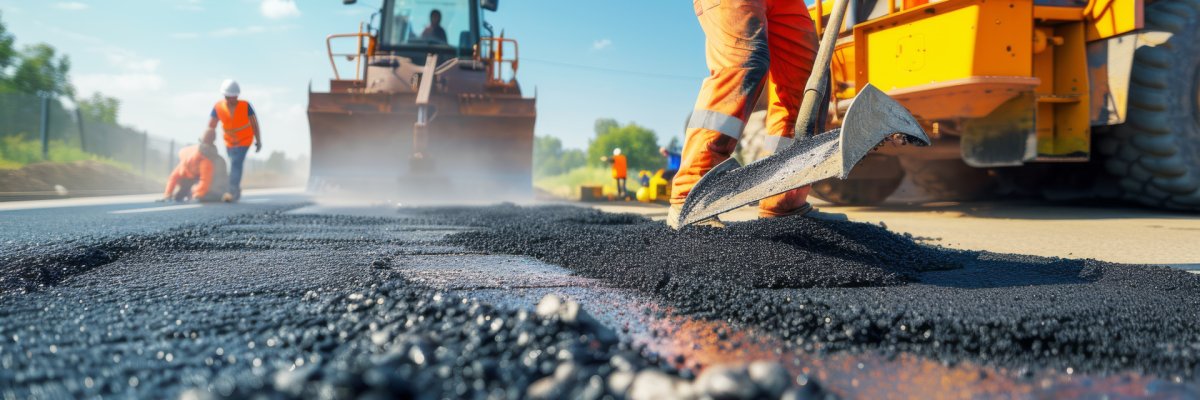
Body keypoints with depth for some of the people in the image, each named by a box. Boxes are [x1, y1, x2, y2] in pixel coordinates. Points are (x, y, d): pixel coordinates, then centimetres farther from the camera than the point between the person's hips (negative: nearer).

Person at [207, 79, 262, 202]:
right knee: (235, 165, 11)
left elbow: (254, 124, -11)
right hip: (229, 142, 3)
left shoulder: (245, 106, -18)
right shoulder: (218, 107, -13)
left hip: (244, 141, -3)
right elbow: (211, 126, -11)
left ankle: (233, 192, -19)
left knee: (236, 164, -18)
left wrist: (258, 141, -9)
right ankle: (236, 191, 26)